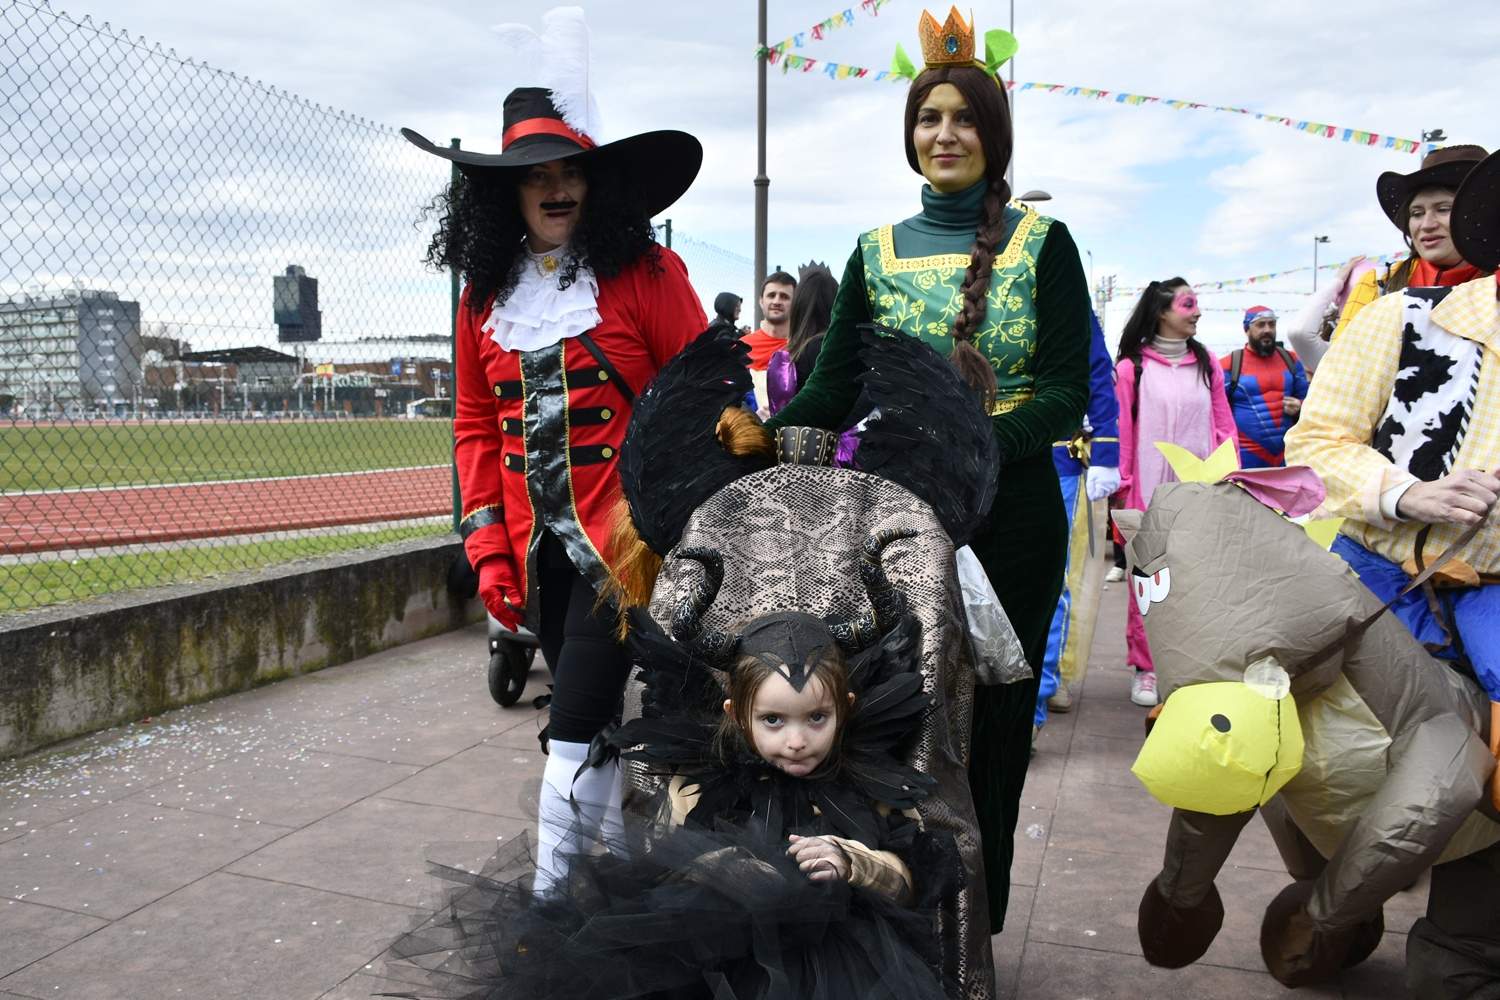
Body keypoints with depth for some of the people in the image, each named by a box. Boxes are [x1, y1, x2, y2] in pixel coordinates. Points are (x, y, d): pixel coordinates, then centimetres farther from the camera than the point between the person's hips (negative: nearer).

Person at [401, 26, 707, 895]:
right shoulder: (487, 293, 8)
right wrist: (489, 546, 6)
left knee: (574, 727, -7)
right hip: (538, 548, 5)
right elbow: (476, 425, 12)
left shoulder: (646, 274, -5)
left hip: (624, 537, -5)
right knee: (594, 720, 18)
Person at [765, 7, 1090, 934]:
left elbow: (1069, 393, -9)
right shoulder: (877, 253, 8)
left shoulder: (1043, 245, 0)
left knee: (992, 719, 6)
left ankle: (974, 933, 24)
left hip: (1011, 516, -2)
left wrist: (981, 442, -27)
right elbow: (835, 390, 2)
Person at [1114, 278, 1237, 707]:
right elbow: (1124, 431, -2)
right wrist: (1124, 487, -4)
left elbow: (1224, 427, 12)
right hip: (1150, 491, -3)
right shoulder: (1131, 367, -1)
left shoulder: (1207, 363, 11)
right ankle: (1145, 667, 7)